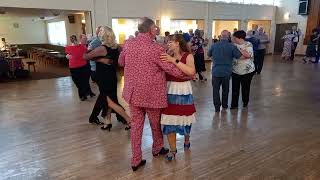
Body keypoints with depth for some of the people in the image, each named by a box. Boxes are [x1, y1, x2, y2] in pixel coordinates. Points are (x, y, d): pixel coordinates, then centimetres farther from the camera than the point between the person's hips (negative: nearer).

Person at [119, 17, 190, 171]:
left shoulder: (128, 44, -1)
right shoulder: (156, 49, -17)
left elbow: (121, 62, 16)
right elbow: (173, 70, -13)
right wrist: (190, 75, 3)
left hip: (133, 92, 4)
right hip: (151, 94, -4)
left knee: (136, 124, 12)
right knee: (155, 124, 18)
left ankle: (136, 160, 18)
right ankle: (157, 149, 42)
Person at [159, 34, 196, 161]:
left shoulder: (188, 56, -5)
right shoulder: (168, 57, 6)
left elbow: (191, 72, -25)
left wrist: (174, 61, -26)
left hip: (183, 92, -3)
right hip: (169, 91, 3)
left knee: (184, 119, 11)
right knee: (169, 121, 3)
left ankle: (187, 141, 41)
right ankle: (173, 149, 20)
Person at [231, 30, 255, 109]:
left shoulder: (248, 45, -9)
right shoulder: (234, 45, 4)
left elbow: (248, 55, -25)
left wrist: (239, 49, -26)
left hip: (247, 71, -3)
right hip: (235, 71, 3)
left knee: (245, 87, 11)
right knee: (235, 88, 3)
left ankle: (245, 102, 32)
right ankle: (234, 104, 12)